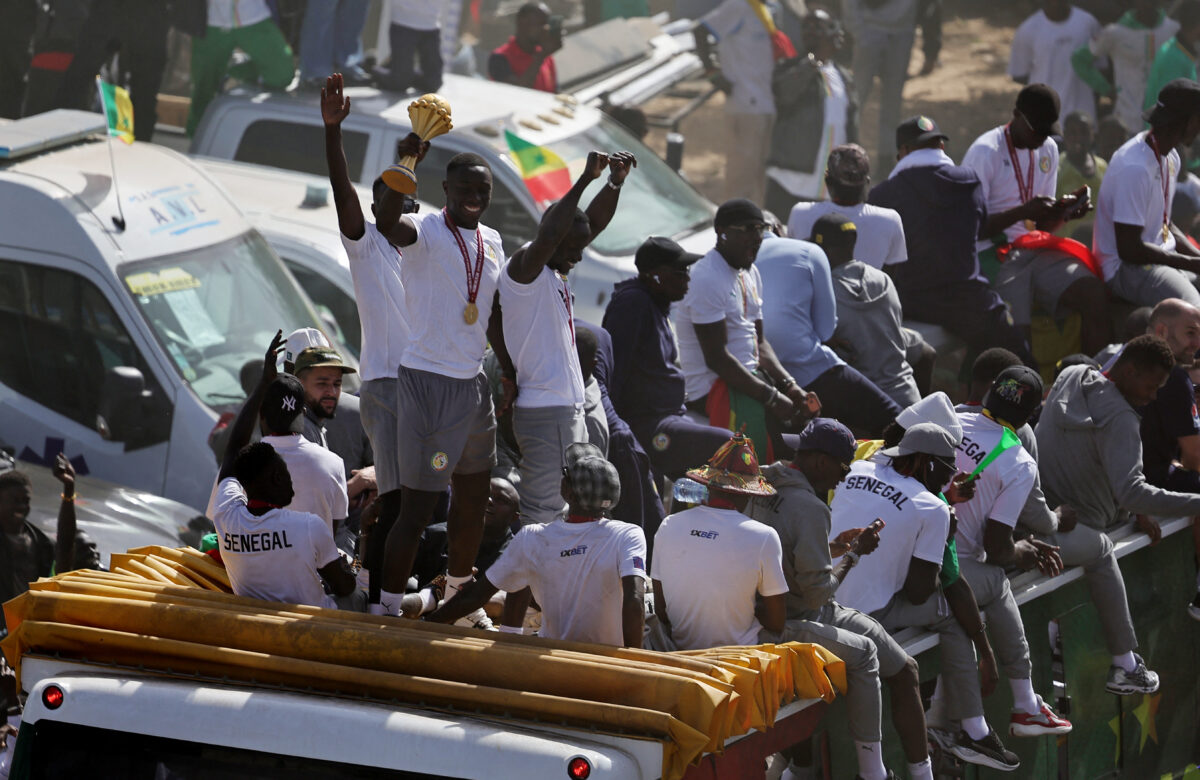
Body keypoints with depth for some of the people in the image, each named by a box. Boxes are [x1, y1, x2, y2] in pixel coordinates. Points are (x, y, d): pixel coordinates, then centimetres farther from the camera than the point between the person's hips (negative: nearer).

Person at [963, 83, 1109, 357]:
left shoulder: (1048, 149, 14)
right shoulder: (984, 153, -8)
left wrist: (1063, 212, -4)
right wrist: (1023, 212, -23)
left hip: (1035, 251, 6)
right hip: (994, 255, -6)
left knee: (1094, 293, -19)